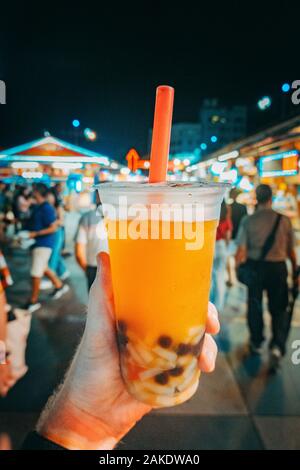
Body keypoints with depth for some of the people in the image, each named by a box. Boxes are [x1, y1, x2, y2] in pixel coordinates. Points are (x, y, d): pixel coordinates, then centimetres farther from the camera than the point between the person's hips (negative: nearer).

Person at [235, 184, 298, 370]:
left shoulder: (248, 221, -8)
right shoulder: (284, 220, -6)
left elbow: (241, 251, -9)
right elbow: (291, 250, 0)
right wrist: (295, 270, 14)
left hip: (255, 266, 0)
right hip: (278, 267, 0)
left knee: (255, 306, 17)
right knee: (278, 309, 13)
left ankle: (256, 343, 34)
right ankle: (277, 346, -3)